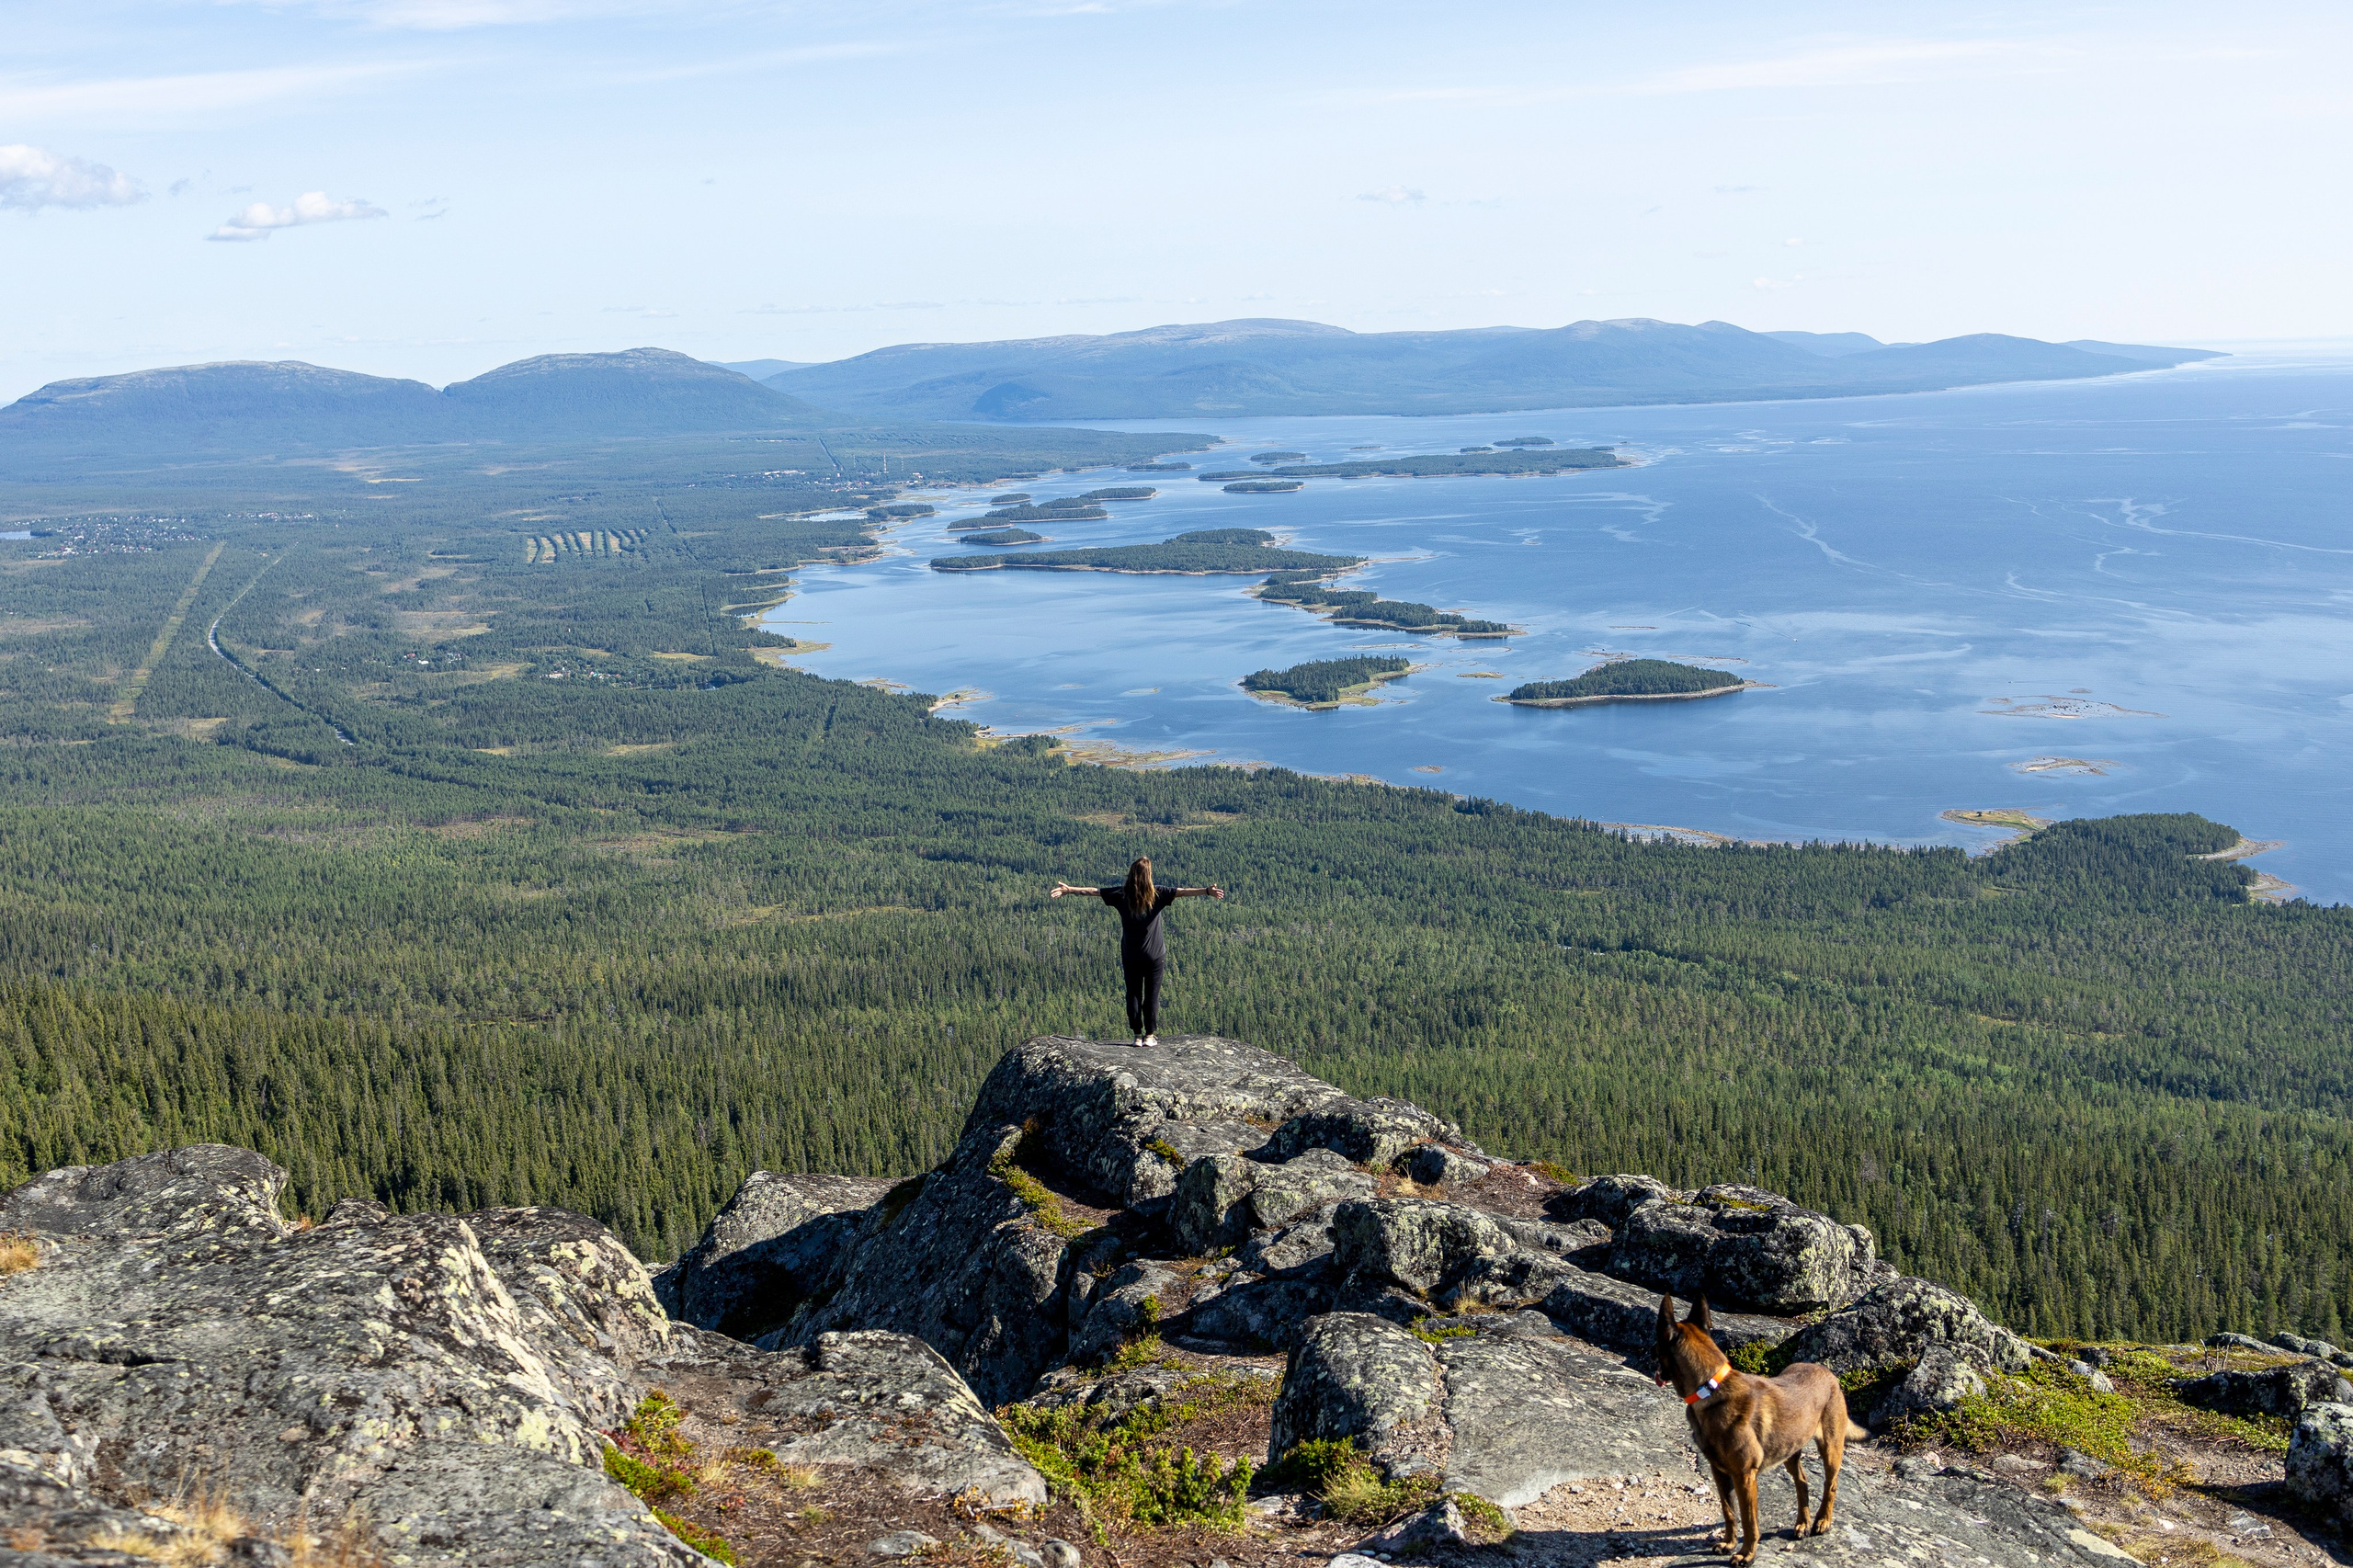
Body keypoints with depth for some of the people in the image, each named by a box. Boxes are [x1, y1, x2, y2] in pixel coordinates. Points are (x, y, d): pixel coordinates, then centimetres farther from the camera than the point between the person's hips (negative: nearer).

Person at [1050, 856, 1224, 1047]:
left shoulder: (1121, 895, -5)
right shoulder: (1157, 895, -11)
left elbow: (1093, 891, 0)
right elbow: (1182, 892, -20)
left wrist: (1069, 889, 8)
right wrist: (1207, 892, -26)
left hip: (1130, 957, 2)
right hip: (1154, 956, -1)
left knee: (1133, 994, 9)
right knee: (1152, 995, 7)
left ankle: (1137, 1035, 10)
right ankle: (1150, 1035, 8)